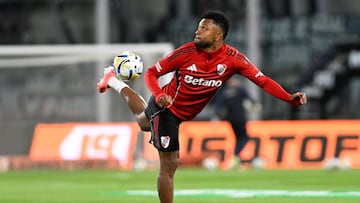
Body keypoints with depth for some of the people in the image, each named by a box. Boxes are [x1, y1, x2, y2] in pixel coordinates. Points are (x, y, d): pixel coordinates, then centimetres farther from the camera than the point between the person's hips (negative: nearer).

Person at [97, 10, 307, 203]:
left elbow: (262, 80, -24)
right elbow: (151, 73, -18)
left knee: (143, 122, 36)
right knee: (170, 165, -8)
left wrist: (290, 98, -38)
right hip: (165, 107, -6)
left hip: (182, 114, 6)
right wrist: (159, 94, -38)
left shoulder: (232, 58, -20)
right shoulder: (186, 52, -26)